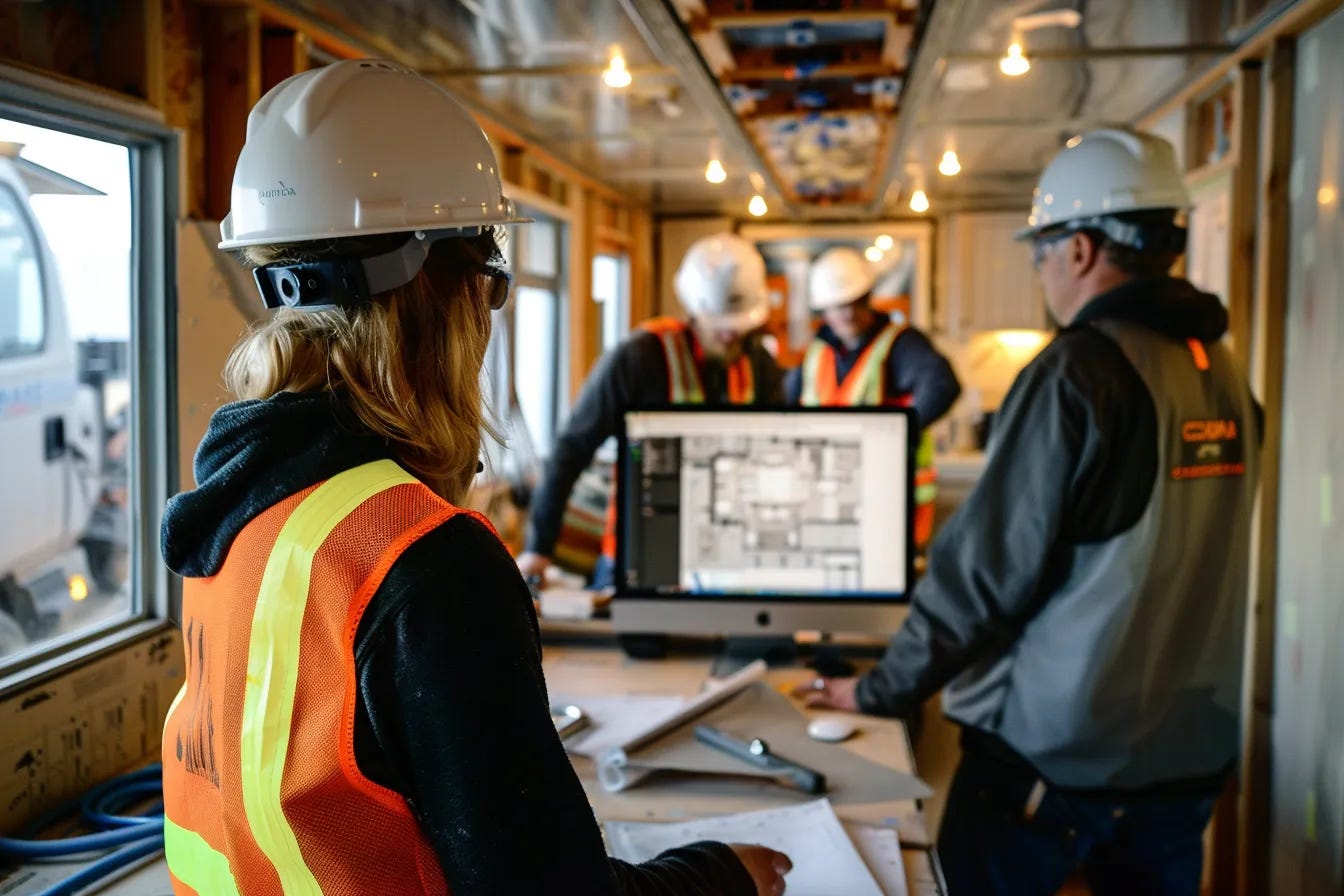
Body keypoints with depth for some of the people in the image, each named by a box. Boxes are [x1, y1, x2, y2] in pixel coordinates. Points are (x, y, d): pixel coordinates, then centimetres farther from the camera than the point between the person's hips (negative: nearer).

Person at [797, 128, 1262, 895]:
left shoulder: (1079, 372, -18)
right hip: (1193, 750, 7)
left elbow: (989, 567, -17)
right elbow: (1171, 565, 11)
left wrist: (881, 690, -6)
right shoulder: (1225, 375, 3)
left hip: (1054, 750, -6)